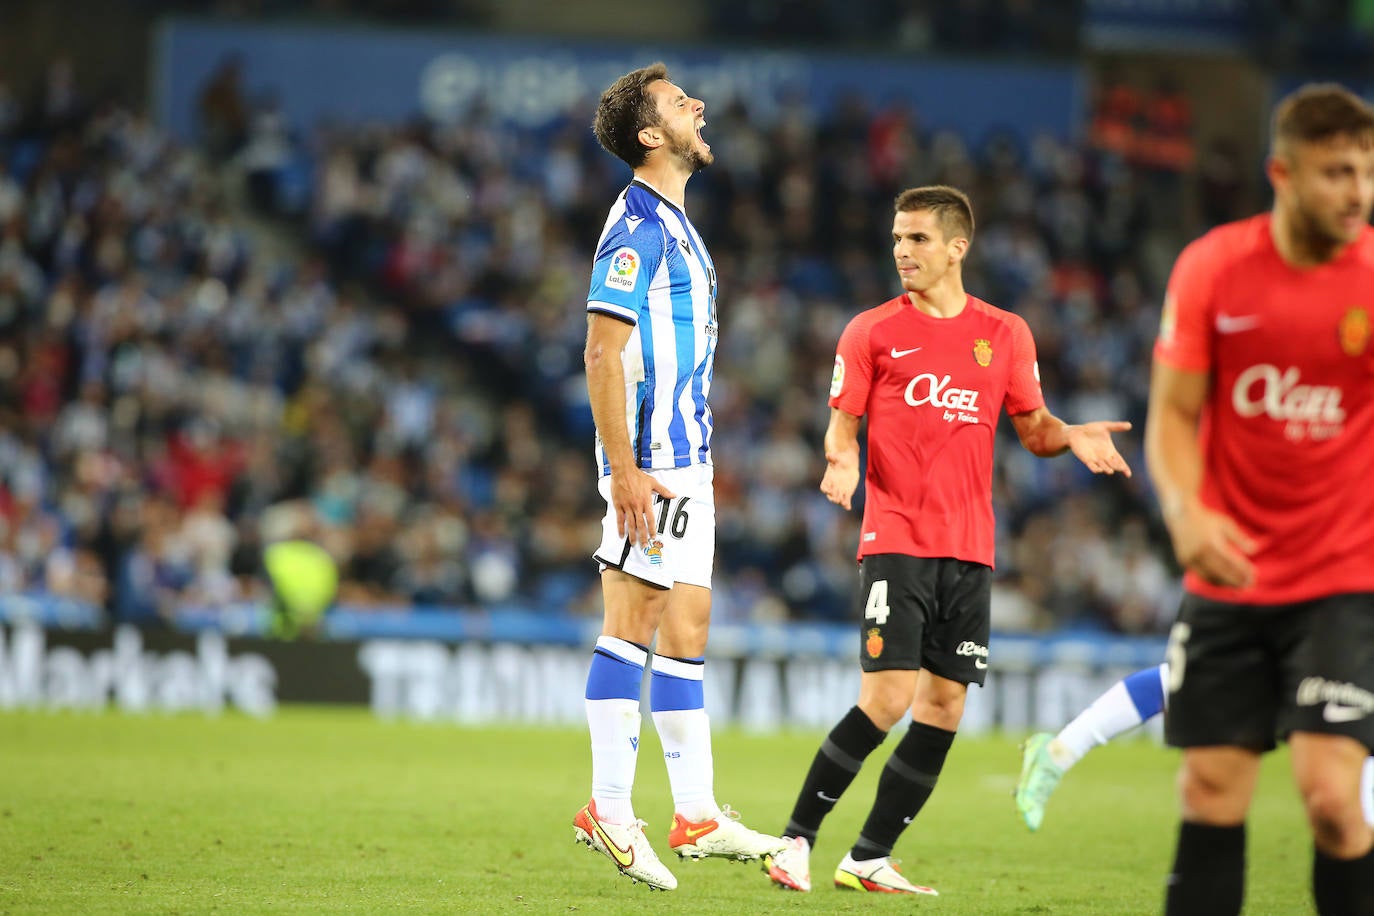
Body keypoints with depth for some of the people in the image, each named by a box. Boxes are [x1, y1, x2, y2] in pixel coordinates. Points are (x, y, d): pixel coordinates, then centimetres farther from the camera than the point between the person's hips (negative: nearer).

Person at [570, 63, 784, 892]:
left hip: (685, 458, 10)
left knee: (686, 628, 10)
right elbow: (603, 354, -19)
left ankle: (698, 815, 12)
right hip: (651, 460, -10)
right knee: (635, 626, -8)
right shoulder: (638, 225, -13)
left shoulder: (672, 223, 18)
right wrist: (625, 469, -23)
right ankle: (611, 809, -5)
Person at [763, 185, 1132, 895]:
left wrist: (1071, 437, -6)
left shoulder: (1005, 334, 11)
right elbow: (842, 424, 5)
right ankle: (796, 839, -6)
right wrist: (841, 458, -18)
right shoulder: (872, 331, 3)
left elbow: (1033, 426, 16)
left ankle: (870, 858, 10)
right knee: (887, 698, -16)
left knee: (943, 708, 1)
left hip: (970, 550, 4)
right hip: (895, 539, -4)